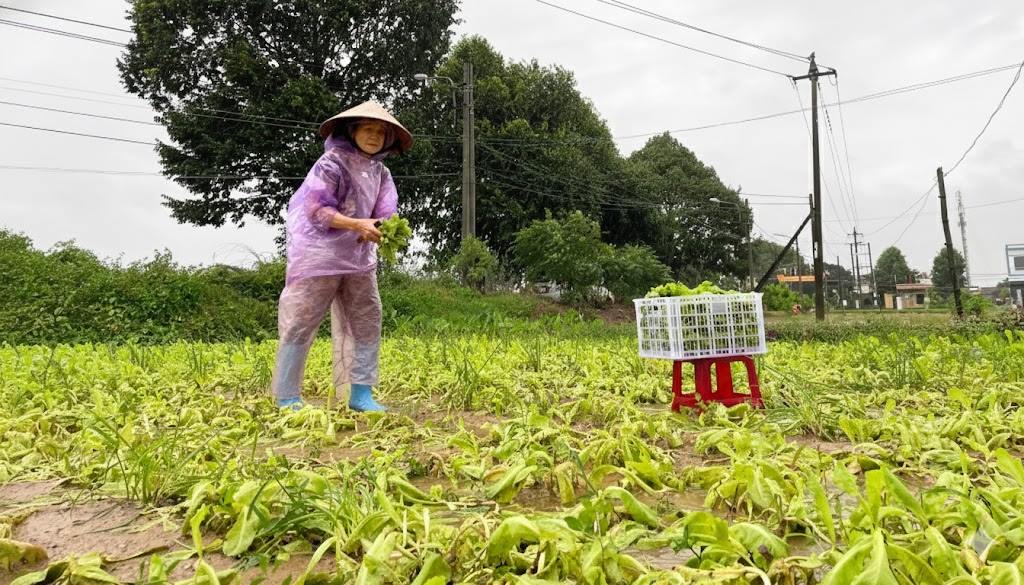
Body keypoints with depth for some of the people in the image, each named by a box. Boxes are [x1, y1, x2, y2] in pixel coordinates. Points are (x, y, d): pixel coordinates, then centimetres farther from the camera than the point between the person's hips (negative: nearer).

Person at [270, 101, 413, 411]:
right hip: (320, 255, -7)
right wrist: (357, 225, -28)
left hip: (358, 256, 7)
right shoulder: (332, 163, -11)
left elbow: (384, 212, 2)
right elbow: (317, 210, -17)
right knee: (300, 323, -1)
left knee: (367, 321, 5)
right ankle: (286, 398, 10)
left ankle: (361, 394, 13)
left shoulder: (380, 171, 9)